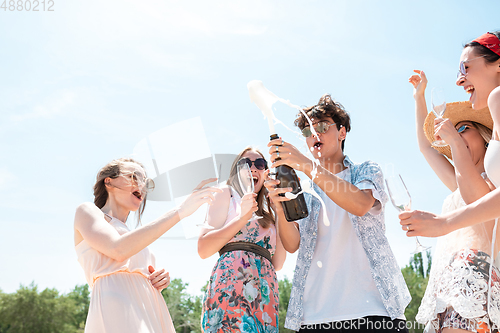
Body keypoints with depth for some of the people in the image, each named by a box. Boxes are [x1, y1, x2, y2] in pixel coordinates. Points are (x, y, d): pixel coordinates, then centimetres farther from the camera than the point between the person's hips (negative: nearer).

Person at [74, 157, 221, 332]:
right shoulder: (86, 211, 8)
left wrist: (158, 281, 5)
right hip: (116, 311, -6)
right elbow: (118, 250, -12)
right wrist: (180, 211, -14)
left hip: (152, 316, 6)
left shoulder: (135, 237, 27)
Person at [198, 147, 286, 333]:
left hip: (267, 294, 5)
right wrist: (242, 217, -7)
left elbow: (277, 264, 14)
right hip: (232, 280, -5)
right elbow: (203, 249, 0)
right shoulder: (227, 194, 12)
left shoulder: (267, 211, 26)